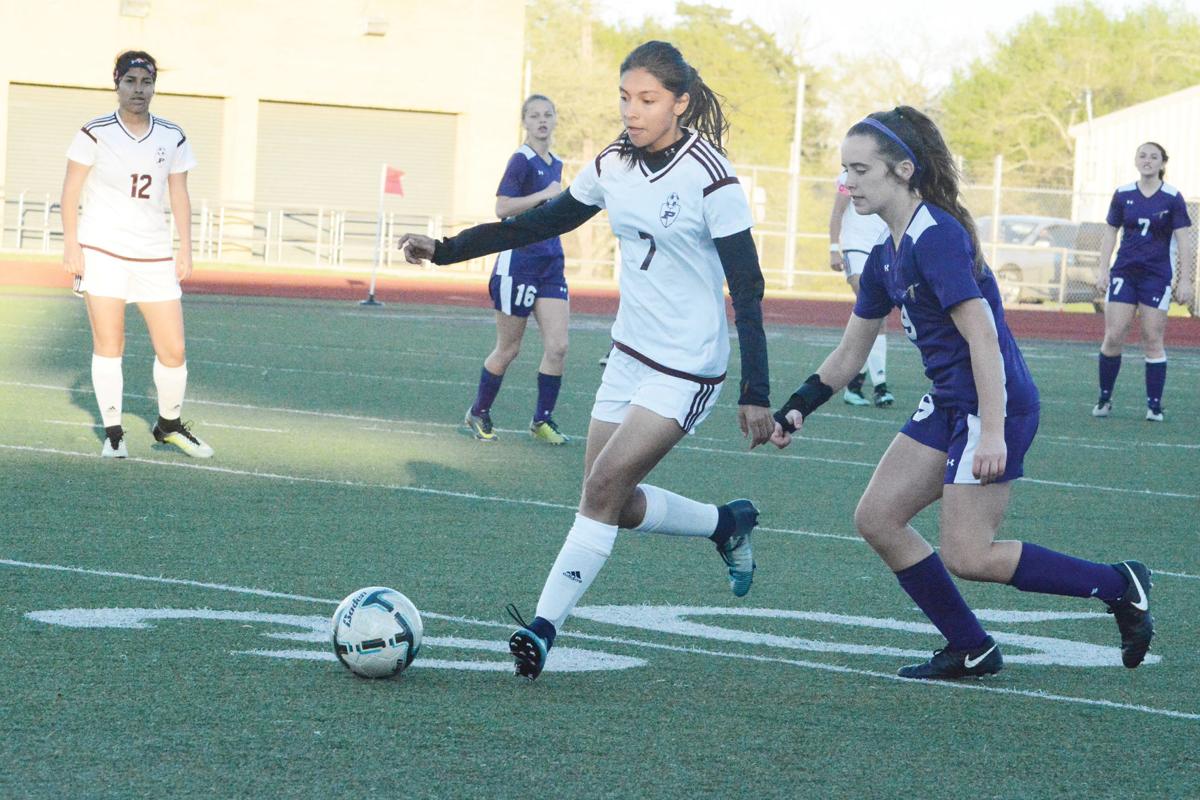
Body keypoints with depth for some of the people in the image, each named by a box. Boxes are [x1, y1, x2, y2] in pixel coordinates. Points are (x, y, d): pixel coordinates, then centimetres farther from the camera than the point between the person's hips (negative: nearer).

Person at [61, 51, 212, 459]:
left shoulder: (172, 138, 6)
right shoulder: (95, 133, -4)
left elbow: (179, 196, 12)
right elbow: (71, 191, -2)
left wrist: (185, 249, 7)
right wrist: (71, 244, -8)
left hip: (154, 255, 3)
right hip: (102, 250, -3)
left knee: (173, 350, 0)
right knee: (108, 344, -4)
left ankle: (169, 424, 21)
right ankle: (113, 433, 6)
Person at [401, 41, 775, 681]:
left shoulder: (710, 181, -18)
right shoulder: (613, 166, 1)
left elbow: (747, 289, -16)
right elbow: (541, 223, 15)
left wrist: (756, 396, -19)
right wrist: (446, 250, 9)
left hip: (687, 370, -7)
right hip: (629, 355, 7)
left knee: (605, 485, -16)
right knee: (613, 505, 9)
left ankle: (543, 628, -12)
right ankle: (728, 525, 32)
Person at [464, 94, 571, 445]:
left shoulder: (555, 164, 13)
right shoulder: (522, 160, -11)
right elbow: (502, 207, -22)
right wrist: (545, 194, -23)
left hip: (551, 264, 7)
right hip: (519, 262, -7)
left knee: (557, 346, -3)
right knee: (507, 350, 2)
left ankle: (542, 420, 8)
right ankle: (478, 413, 20)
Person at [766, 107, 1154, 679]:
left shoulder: (937, 238, -18)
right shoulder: (887, 255, 11)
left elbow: (983, 337, -24)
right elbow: (850, 353, 20)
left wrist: (993, 432, -28)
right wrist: (795, 410, 12)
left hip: (996, 403, -10)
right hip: (949, 405, 10)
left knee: (967, 556, -9)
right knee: (877, 519, 5)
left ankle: (1118, 585, 5)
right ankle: (971, 651, 14)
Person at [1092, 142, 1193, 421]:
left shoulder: (1172, 198, -3)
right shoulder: (1123, 195, 3)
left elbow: (1183, 240, -2)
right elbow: (1110, 233, 10)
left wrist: (1185, 280, -7)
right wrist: (1103, 270, 4)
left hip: (1157, 275, -2)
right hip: (1124, 272, 2)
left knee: (1152, 340, -1)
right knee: (1113, 336, -4)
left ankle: (1155, 405, 5)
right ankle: (1104, 399, 8)